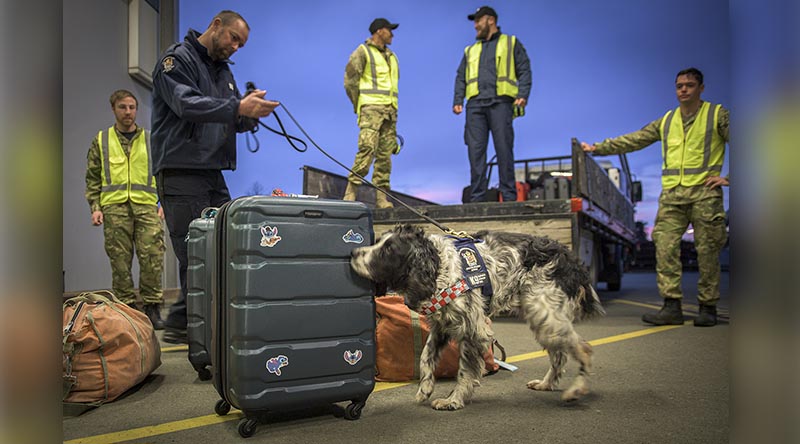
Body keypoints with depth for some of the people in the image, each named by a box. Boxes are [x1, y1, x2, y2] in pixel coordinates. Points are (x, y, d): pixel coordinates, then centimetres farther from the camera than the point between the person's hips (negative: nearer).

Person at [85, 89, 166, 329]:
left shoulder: (151, 140, 16)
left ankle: (152, 307, -1)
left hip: (146, 206, 0)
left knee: (152, 256, -10)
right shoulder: (101, 141, 16)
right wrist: (95, 207, 3)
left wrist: (163, 204, 3)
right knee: (120, 260, 0)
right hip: (114, 207, 1)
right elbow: (93, 178, 14)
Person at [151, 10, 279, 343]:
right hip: (180, 174, -8)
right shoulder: (177, 58, -2)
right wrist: (238, 107, -31)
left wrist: (250, 113, -7)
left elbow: (234, 121, 17)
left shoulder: (223, 70, 22)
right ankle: (181, 326, 4)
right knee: (195, 257, -8)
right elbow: (187, 104, -20)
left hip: (213, 173, 8)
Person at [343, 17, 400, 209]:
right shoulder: (362, 52, 3)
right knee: (367, 148, -20)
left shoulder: (391, 56, 25)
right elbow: (350, 80, -2)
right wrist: (359, 105, -2)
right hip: (371, 107, -7)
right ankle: (351, 192, -18)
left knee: (385, 154, 1)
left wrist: (393, 107, 14)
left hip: (390, 109, 7)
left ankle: (381, 197, 2)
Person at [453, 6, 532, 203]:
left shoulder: (511, 43, 17)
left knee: (504, 149, -10)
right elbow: (461, 77, 21)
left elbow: (524, 71, 8)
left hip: (500, 103, -3)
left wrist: (523, 95, -8)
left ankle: (509, 196, -9)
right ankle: (476, 198, -6)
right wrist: (457, 101, 6)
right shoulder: (470, 50, 27)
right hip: (475, 104, 3)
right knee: (475, 150, -6)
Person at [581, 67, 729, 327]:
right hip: (672, 193, 3)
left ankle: (708, 308, 10)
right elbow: (632, 141, 16)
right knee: (665, 248, -8)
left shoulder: (717, 115, 7)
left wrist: (728, 177, -6)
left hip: (704, 191, -3)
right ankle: (672, 307, -6)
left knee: (707, 252, 0)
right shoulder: (666, 121, 17)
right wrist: (598, 148, 12)